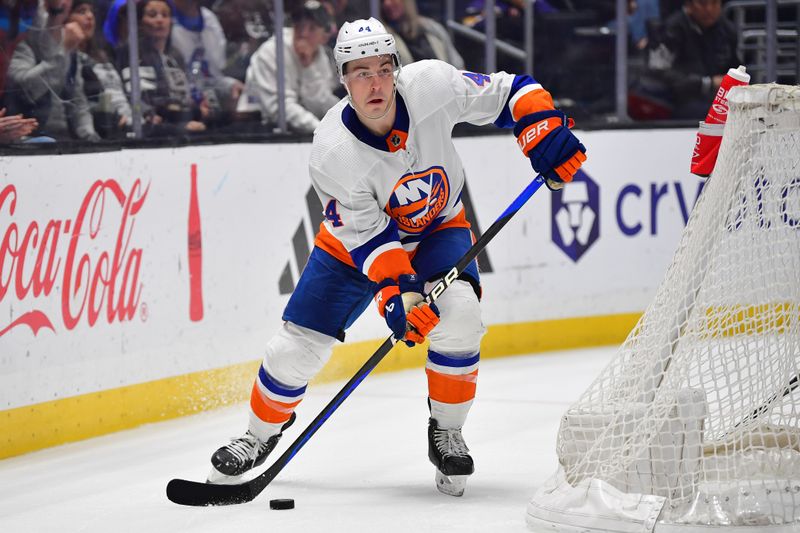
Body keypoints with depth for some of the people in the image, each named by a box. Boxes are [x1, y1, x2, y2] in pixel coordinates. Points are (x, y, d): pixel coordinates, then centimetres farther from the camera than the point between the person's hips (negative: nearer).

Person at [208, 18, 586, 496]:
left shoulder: (430, 85, -28)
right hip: (356, 240, -1)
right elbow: (367, 234, -26)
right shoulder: (333, 154, -31)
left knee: (459, 313, -27)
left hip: (438, 228, 1)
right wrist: (397, 293, -37)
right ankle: (261, 434, 26)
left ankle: (446, 431, -5)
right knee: (298, 345, -4)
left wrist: (547, 134, -27)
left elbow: (504, 93, -14)